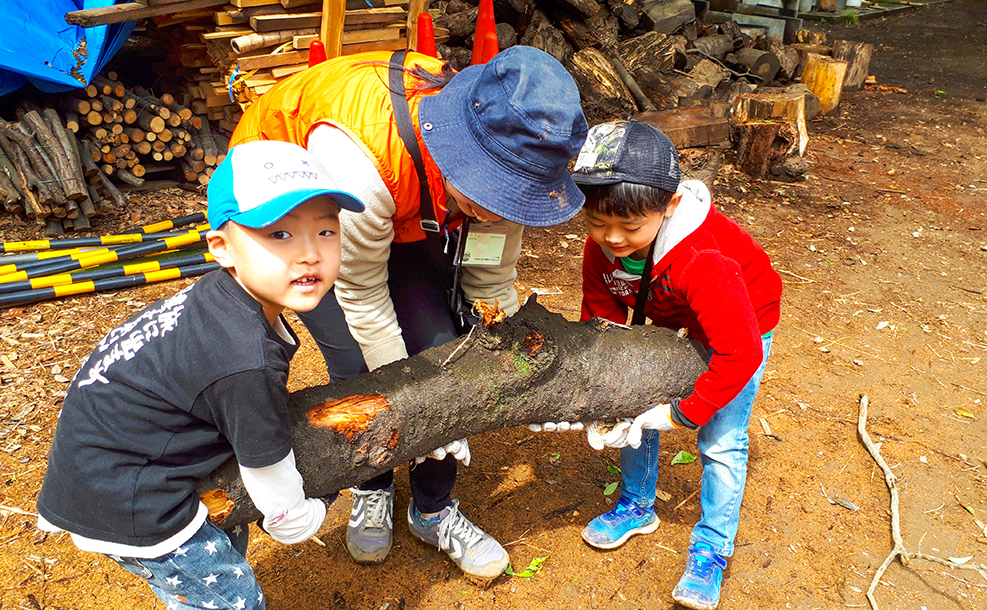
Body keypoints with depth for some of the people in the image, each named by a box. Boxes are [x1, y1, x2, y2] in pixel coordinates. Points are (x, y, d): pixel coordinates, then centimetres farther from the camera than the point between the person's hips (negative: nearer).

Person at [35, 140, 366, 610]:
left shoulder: (221, 297, -9)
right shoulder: (248, 365, -33)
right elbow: (274, 492, -17)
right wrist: (306, 517, 3)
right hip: (120, 503, -9)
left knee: (228, 537, 27)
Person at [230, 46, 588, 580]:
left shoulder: (497, 161, -27)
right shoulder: (359, 158, -44)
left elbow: (491, 281, -12)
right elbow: (362, 298, -29)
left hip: (402, 214, 4)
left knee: (439, 346, -9)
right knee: (357, 362, -15)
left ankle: (434, 511, 15)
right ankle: (371, 490, 19)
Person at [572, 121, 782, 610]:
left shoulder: (705, 261, -44)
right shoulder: (600, 248, -25)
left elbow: (738, 353, -39)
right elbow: (601, 325, -11)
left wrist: (681, 414, -31)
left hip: (741, 326, -5)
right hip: (666, 326, 6)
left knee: (721, 442, -4)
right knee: (635, 409, 6)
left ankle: (711, 549, 16)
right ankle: (637, 505, 31)